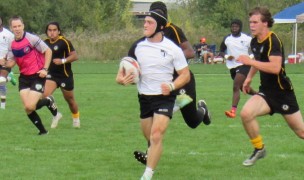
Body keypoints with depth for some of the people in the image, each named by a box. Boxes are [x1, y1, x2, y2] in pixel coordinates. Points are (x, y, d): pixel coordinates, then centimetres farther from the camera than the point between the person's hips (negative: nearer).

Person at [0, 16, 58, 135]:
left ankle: (48, 101, 14)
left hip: (37, 76, -6)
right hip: (24, 77, 6)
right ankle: (42, 130, 15)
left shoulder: (31, 39, -14)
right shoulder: (12, 44, 4)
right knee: (27, 108, -5)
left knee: (30, 106, -17)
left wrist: (45, 69, -15)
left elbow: (48, 51, -9)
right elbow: (11, 62, 5)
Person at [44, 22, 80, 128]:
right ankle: (56, 114, 4)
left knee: (70, 100, 11)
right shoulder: (45, 43, 3)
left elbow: (75, 56, -19)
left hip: (65, 76, -4)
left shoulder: (64, 42, -14)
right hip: (51, 75, 4)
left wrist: (63, 61, -29)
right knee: (45, 95, -19)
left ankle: (76, 119, 37)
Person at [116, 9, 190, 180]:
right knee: (149, 137, 14)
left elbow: (185, 75, -4)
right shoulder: (137, 46, 1)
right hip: (144, 97, 5)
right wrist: (122, 78, -14)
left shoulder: (173, 49, -10)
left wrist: (172, 86, -23)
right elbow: (125, 69, 9)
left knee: (156, 136, -19)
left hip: (164, 97, -5)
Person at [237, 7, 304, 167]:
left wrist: (250, 62, -30)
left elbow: (275, 67, -34)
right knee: (246, 113, -21)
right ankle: (259, 149, -4)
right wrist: (249, 78, 20)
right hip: (266, 91, 6)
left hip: (282, 92, -6)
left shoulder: (273, 41, -20)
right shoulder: (254, 42, 5)